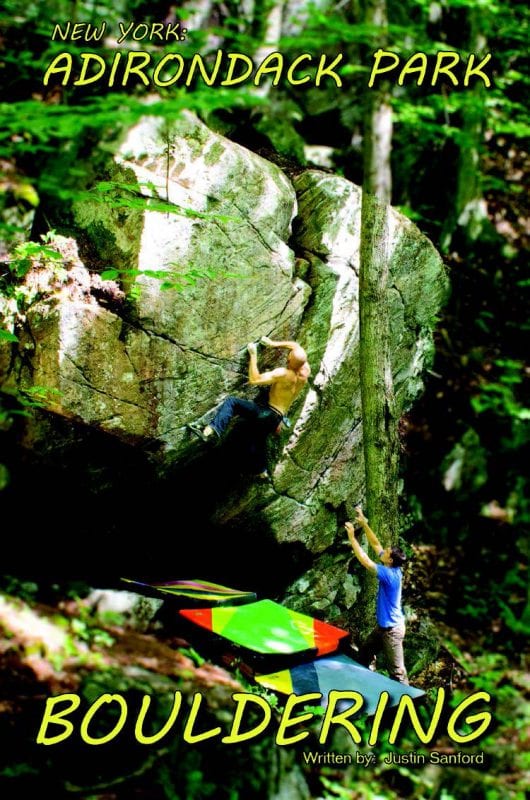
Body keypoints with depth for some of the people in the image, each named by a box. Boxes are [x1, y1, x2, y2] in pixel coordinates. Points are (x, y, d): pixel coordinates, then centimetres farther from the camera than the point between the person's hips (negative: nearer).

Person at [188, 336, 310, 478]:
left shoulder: (283, 374, -23)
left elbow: (254, 380, -18)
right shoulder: (305, 370, -4)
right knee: (258, 440, 30)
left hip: (267, 413, -7)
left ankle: (210, 431, -34)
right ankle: (262, 472, 46)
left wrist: (253, 355, -13)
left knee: (230, 402, -14)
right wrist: (274, 344, 11)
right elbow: (296, 345, 15)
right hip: (277, 418, 7)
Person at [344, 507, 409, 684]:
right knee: (363, 654, 24)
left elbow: (364, 560, -27)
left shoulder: (389, 575, -27)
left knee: (397, 672, -7)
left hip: (392, 629, -10)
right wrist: (364, 524, 1)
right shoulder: (393, 569, -2)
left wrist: (351, 537, -20)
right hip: (383, 626, 10)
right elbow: (376, 544, 6)